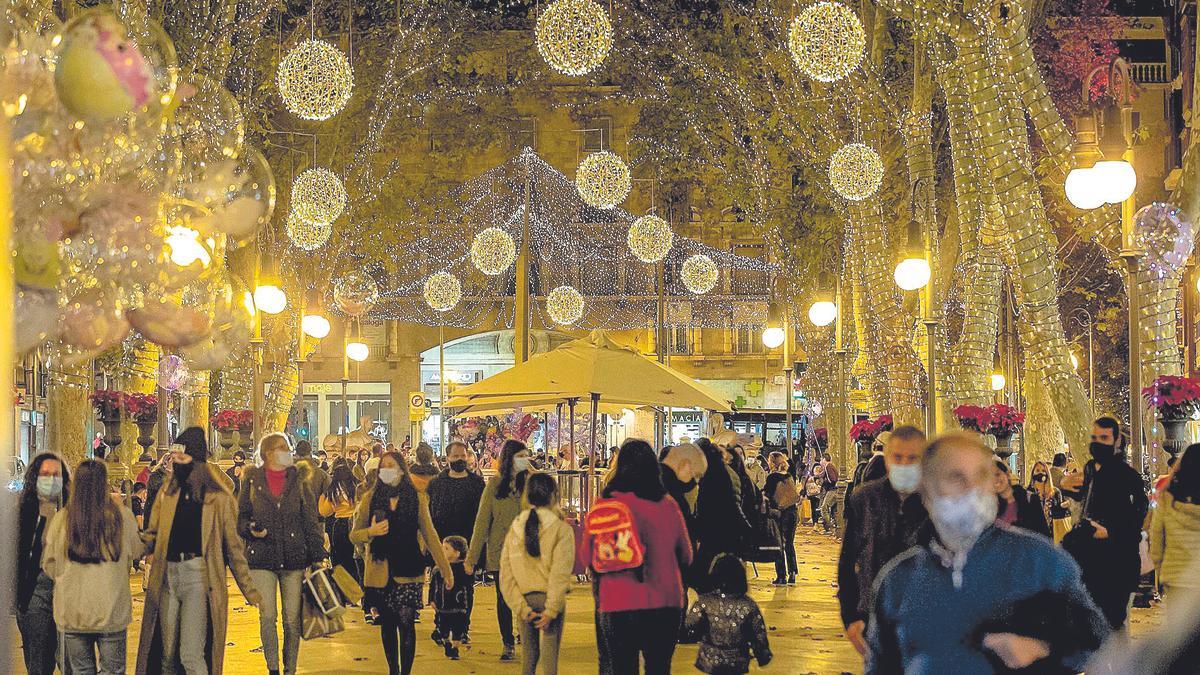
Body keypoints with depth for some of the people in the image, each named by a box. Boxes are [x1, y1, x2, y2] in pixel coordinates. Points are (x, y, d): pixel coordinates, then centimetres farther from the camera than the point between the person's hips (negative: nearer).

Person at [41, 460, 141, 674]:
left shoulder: (62, 518, -7)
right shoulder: (122, 516, -9)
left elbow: (49, 565, 4)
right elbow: (136, 552, 7)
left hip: (72, 610, 1)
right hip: (112, 609, -1)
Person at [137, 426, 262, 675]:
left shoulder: (218, 496, -3)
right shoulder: (168, 493, 11)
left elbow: (232, 546, 2)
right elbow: (151, 537, 13)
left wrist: (249, 590, 3)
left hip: (199, 576, -5)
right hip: (168, 575, 5)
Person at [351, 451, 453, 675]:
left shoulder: (417, 499, 4)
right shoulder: (370, 499, 5)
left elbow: (430, 535, 8)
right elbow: (354, 535, 6)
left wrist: (445, 568, 7)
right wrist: (370, 532, -16)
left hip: (408, 571, -2)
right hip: (381, 571, 2)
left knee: (406, 622, -12)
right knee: (387, 624, 8)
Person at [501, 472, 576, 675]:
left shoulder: (515, 528, 4)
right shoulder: (561, 529, -8)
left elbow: (505, 574, -2)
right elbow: (560, 573, -16)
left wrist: (521, 607, -4)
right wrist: (551, 610, -15)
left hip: (524, 599, 4)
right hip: (548, 598, -4)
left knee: (528, 654, 14)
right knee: (549, 654, 1)